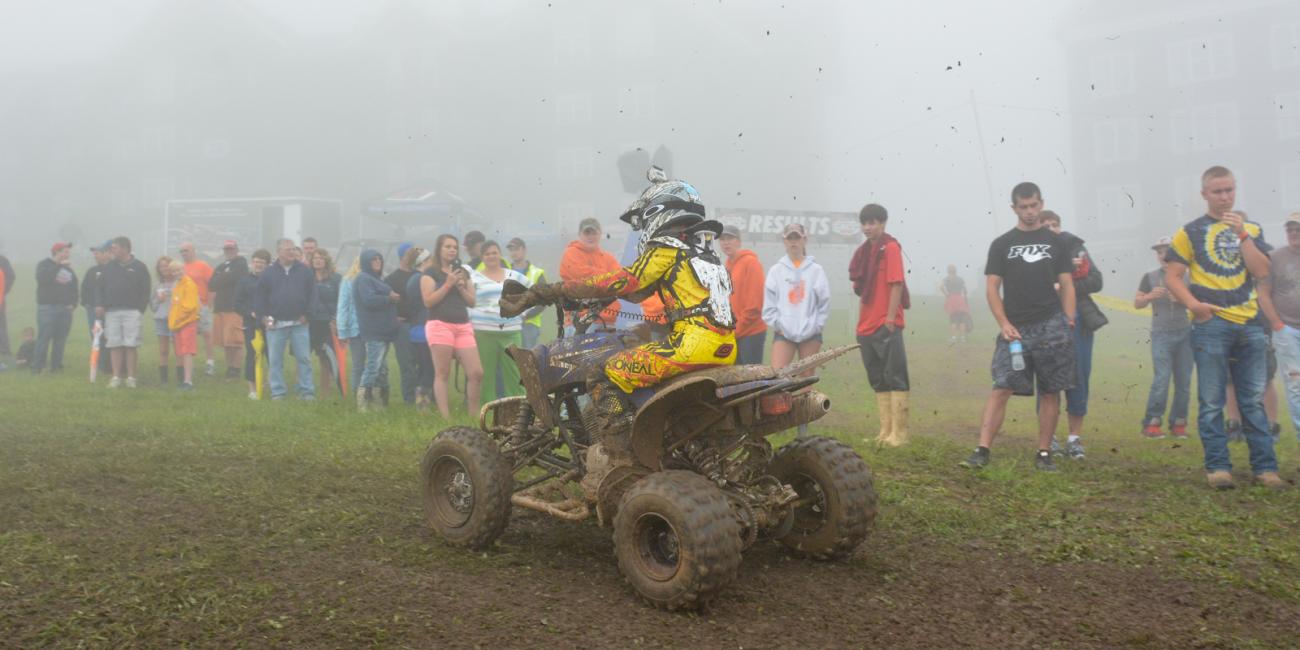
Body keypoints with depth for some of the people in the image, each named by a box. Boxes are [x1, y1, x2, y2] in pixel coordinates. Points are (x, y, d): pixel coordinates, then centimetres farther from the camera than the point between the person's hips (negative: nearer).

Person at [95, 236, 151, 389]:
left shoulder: (139, 267, 2)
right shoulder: (109, 267, 14)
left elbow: (145, 291, 0)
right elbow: (101, 288, 15)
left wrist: (140, 309, -7)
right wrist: (99, 304, 0)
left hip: (131, 312, -4)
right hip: (111, 312, 4)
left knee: (131, 345, -5)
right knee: (115, 345, 3)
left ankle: (130, 377, 1)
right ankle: (116, 377, 7)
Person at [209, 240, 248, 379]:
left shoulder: (241, 263, 1)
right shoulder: (220, 267, 22)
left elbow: (229, 277, -13)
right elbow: (211, 285, 12)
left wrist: (218, 282, 3)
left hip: (235, 308, -7)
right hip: (220, 308, 7)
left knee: (235, 342, -11)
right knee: (226, 342, 7)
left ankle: (235, 370, -8)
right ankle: (229, 369, 12)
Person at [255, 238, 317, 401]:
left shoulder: (305, 271, 4)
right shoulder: (268, 273, 4)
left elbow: (312, 294, 4)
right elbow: (259, 297, 5)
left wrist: (307, 313, -2)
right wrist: (263, 317, -3)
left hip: (299, 322, 0)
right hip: (275, 324, 0)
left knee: (304, 358, 2)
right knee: (275, 360, 4)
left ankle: (306, 390, 9)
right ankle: (277, 392, 13)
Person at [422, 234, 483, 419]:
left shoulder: (463, 272, 18)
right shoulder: (431, 273, 3)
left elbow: (472, 301, 15)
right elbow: (428, 301, -8)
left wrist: (461, 287, -2)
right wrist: (448, 284, -10)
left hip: (463, 326, 5)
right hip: (439, 325, -5)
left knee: (477, 372, -2)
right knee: (442, 374, -4)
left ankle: (474, 416, 11)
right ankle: (446, 418, -4)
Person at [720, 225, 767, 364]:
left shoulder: (750, 262, -8)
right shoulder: (727, 266, 14)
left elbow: (755, 303, -15)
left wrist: (738, 328, -14)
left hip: (751, 333, -8)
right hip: (733, 334, 8)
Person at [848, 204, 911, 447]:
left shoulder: (890, 247, -6)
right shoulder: (864, 251, 16)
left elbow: (897, 285, -12)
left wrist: (890, 319, -16)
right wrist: (860, 324, 14)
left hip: (887, 326, -8)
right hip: (867, 327, 8)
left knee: (895, 378, -6)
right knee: (878, 381, 11)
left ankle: (899, 432, -5)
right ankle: (886, 431, 17)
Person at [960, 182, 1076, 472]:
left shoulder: (1056, 242, 11)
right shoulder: (1001, 244, 7)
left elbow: (1066, 285, 11)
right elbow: (992, 287, 3)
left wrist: (1069, 323, 0)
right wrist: (1004, 324, -9)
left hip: (1051, 326, 2)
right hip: (1015, 329, -1)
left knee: (1050, 392, 4)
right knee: (1001, 389, -9)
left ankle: (1044, 454, 13)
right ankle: (982, 451, -12)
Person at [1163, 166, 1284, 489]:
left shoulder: (1250, 229, 12)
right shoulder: (1190, 232, 3)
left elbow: (1262, 272, -1)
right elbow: (1172, 277, -1)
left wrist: (1241, 234, -8)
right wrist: (1194, 305, -16)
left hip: (1249, 324, 3)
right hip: (1211, 325, -3)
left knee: (1254, 401, 7)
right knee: (1212, 402, -1)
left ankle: (1265, 467, 11)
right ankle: (1217, 467, 5)